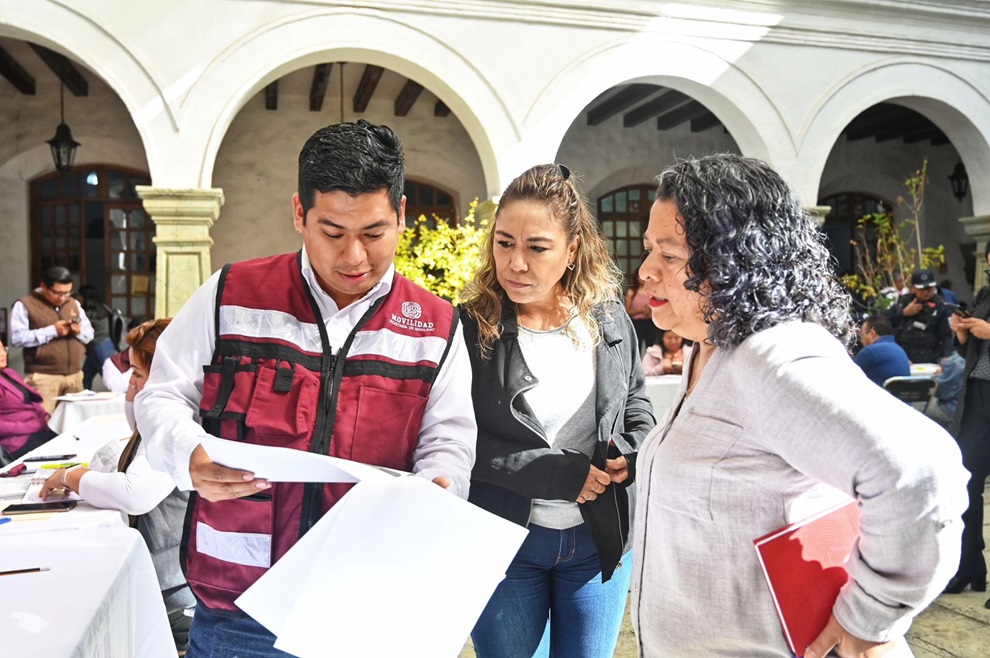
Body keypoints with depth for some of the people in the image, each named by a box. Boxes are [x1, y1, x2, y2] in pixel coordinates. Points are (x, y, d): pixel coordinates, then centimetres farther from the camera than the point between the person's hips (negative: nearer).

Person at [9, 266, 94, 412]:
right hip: (43, 377, -6)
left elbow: (90, 334, 19)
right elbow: (16, 338, -12)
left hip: (75, 375, 6)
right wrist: (52, 331, -16)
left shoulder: (74, 304, 17)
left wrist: (79, 331, -4)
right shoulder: (24, 305, -1)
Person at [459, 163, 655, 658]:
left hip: (597, 541, 3)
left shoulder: (609, 320, -1)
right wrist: (557, 473, -21)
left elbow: (637, 404, 13)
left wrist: (630, 452, -8)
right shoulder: (470, 329, -13)